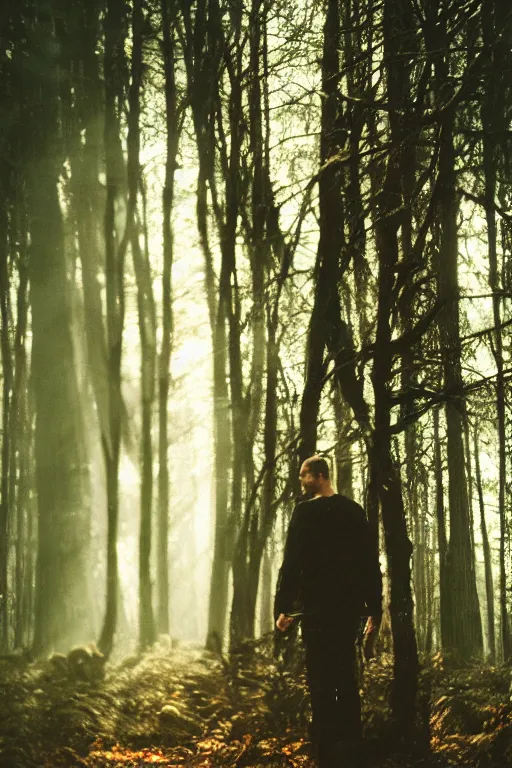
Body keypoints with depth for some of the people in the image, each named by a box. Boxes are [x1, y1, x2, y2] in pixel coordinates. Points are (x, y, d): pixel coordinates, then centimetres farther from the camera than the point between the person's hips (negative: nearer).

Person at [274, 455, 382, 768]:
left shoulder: (306, 511, -7)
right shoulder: (355, 511, 8)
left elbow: (293, 562, -10)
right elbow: (371, 563, 9)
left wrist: (283, 607, -6)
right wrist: (375, 609, 13)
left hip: (318, 607, -5)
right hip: (351, 606, 5)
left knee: (321, 680, -3)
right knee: (346, 677, 14)